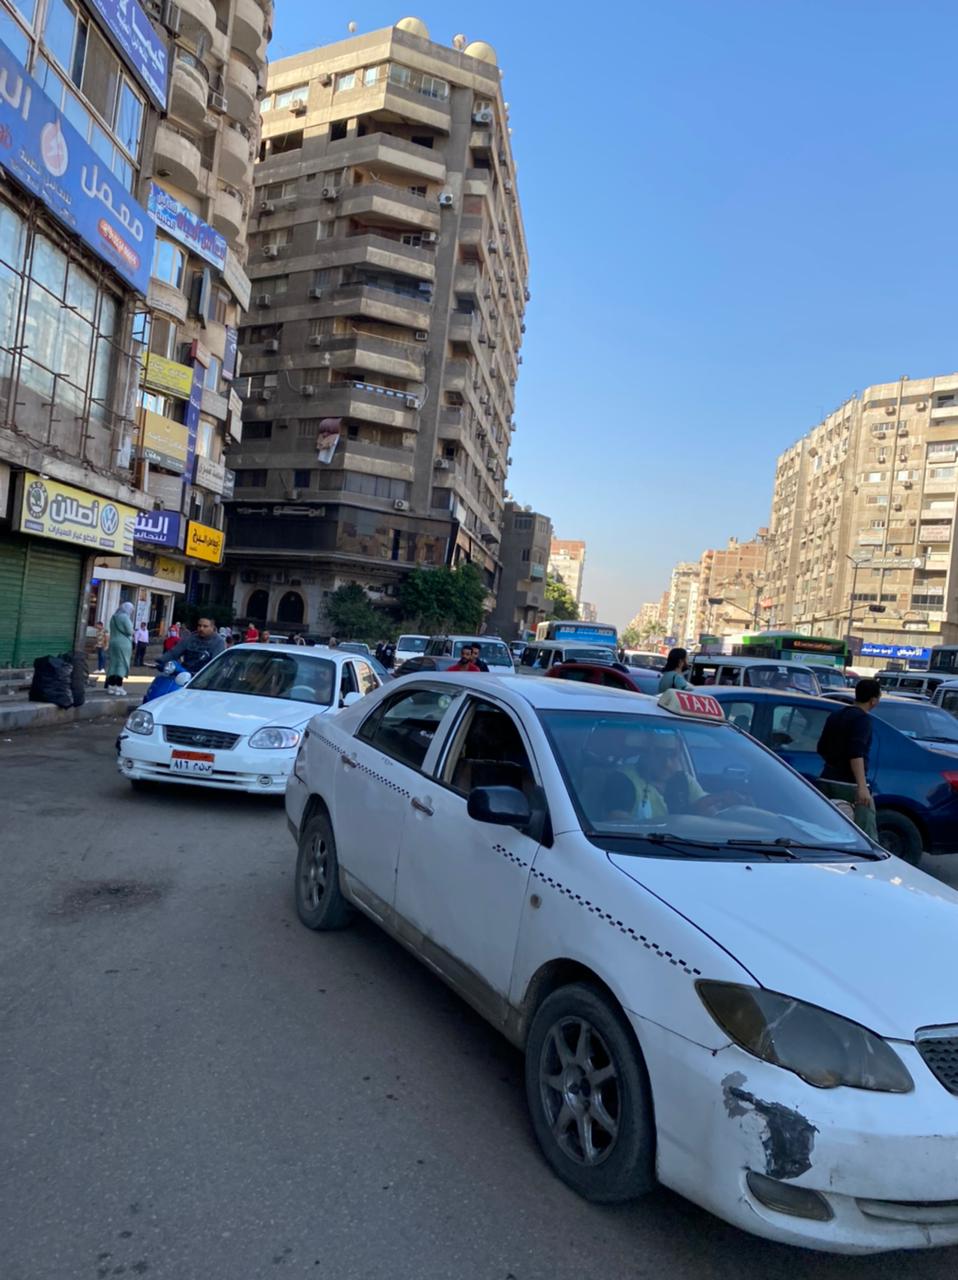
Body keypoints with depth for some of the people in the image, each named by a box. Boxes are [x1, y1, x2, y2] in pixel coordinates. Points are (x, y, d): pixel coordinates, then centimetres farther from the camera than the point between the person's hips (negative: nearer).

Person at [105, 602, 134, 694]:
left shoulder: (114, 617, 13)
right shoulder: (125, 617, -11)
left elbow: (113, 630, 18)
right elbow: (130, 631, -16)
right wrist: (132, 632, 5)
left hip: (113, 642, 7)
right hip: (123, 644, -7)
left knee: (113, 664, 10)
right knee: (122, 664, -3)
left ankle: (111, 686, 9)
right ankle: (118, 687, -6)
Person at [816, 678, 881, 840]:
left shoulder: (835, 715, 15)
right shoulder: (862, 719, -10)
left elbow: (821, 749, 23)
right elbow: (856, 753, -22)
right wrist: (862, 786, -28)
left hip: (827, 780, 8)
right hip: (849, 784, -8)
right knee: (867, 836, -6)